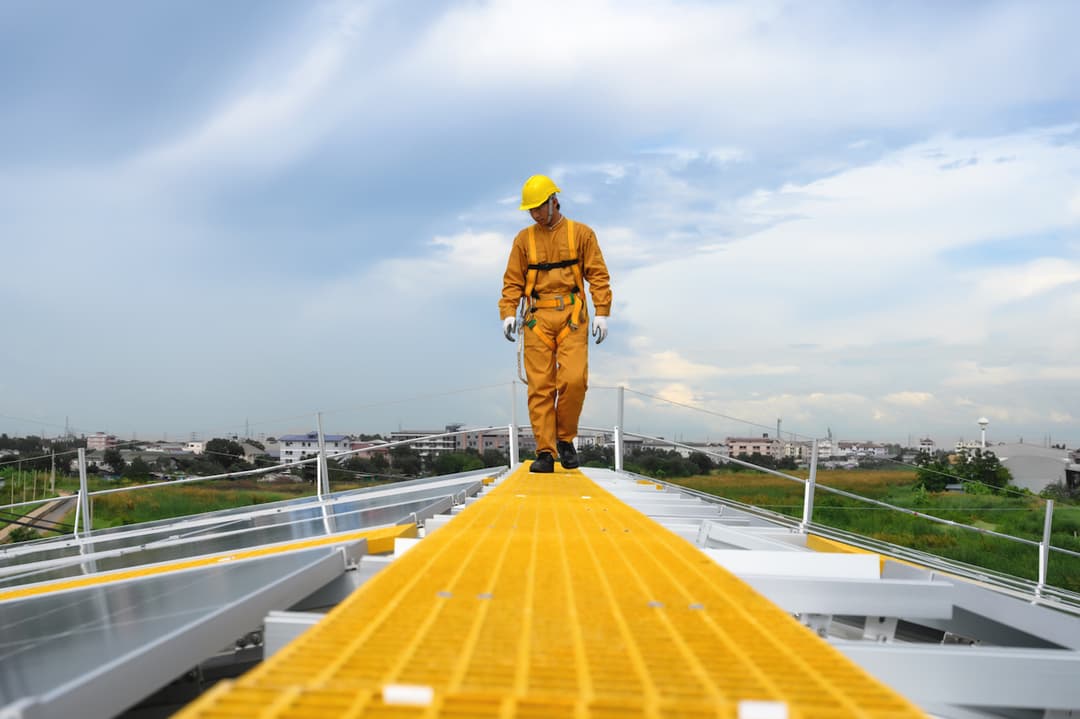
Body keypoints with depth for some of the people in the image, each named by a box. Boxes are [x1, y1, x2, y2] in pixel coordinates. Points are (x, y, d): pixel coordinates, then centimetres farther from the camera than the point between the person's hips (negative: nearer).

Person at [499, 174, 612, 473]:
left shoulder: (581, 233, 9)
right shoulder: (524, 239, 14)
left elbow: (598, 276, 6)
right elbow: (513, 281, 11)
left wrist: (602, 312, -4)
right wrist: (508, 313, -4)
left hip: (571, 316, -1)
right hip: (537, 317, 2)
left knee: (574, 379, -14)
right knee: (540, 386, -4)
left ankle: (565, 439, 7)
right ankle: (545, 452, -1)